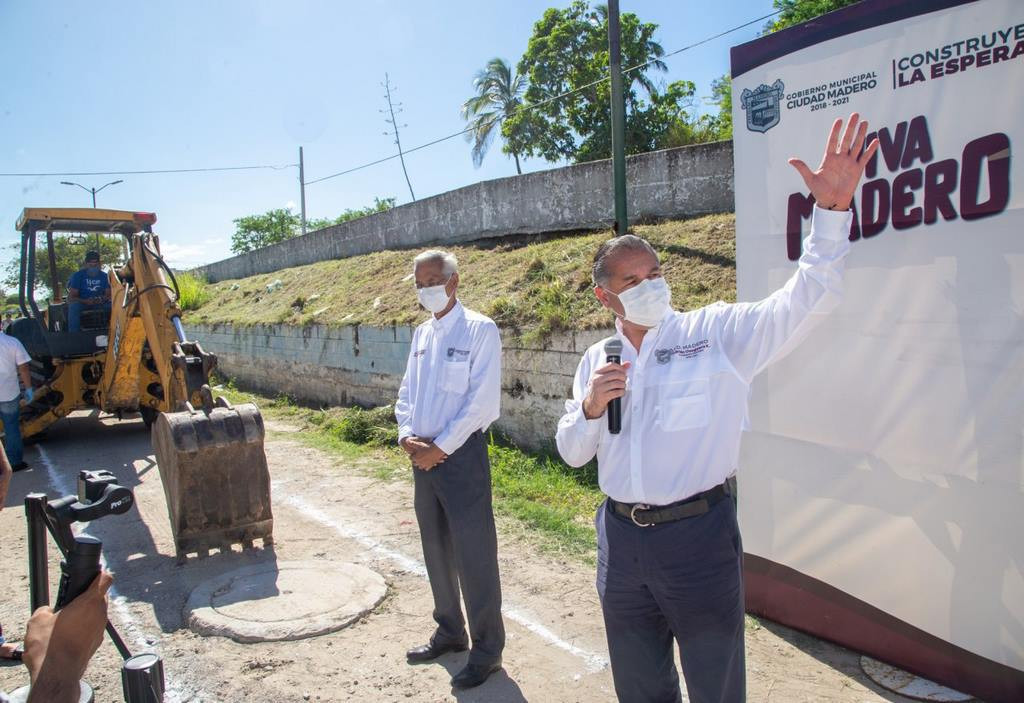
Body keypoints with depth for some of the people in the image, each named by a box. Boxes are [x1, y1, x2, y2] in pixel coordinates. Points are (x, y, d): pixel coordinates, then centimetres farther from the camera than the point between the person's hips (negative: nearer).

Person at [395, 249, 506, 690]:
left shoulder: (479, 331, -10)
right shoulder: (421, 333, 12)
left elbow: (482, 402, -16)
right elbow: (407, 392, 15)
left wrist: (439, 448, -15)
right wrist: (407, 436, -3)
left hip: (461, 453, -7)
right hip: (423, 454, 7)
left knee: (473, 555, -1)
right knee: (436, 550, 18)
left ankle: (487, 650, 16)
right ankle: (449, 631, 36)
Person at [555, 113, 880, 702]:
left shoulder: (716, 333, -7)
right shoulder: (596, 361, 6)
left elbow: (806, 300, -19)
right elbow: (572, 453, 9)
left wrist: (832, 208, -32)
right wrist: (590, 407, -12)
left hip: (698, 535, -3)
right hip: (621, 538, 4)